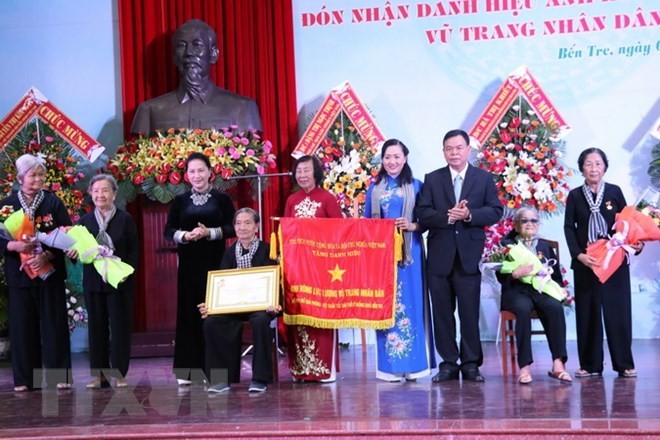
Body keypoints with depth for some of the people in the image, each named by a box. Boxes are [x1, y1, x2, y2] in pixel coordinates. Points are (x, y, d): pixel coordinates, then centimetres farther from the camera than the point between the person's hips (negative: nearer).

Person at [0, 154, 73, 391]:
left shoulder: (53, 202, 1)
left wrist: (47, 255, -18)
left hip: (50, 272, -1)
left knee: (54, 324, 1)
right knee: (22, 325, 3)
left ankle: (59, 376, 7)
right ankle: (25, 378, 10)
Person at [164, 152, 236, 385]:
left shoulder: (221, 198, 4)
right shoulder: (180, 200, 10)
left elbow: (233, 228, -2)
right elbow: (169, 230, 6)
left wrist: (210, 232, -16)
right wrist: (184, 235, -13)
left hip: (215, 261, -2)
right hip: (188, 262, 2)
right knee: (188, 311, 1)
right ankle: (187, 368, 4)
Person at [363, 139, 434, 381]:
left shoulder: (416, 186, 5)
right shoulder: (375, 188, 11)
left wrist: (412, 226, -15)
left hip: (409, 252, -2)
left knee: (410, 303, -2)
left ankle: (414, 363, 5)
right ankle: (389, 366, 7)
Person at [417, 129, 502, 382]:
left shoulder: (484, 178, 7)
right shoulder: (432, 180, 8)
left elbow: (495, 211, 0)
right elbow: (423, 214, -1)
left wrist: (469, 215, -15)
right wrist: (447, 216, -17)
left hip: (469, 255, -1)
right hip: (439, 256, 1)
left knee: (470, 313, 1)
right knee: (442, 313, 5)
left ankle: (471, 364, 10)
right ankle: (448, 363, 13)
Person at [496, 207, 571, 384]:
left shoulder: (545, 246, 23)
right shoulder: (507, 245, 13)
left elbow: (557, 275, 18)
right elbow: (500, 276, 3)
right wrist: (515, 274, -18)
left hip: (542, 290, 3)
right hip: (517, 291, -2)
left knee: (556, 307, -32)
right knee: (523, 308, -37)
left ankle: (558, 363, -34)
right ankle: (524, 366, -37)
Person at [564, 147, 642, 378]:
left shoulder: (615, 192, 5)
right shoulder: (575, 195, 5)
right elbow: (569, 228, 2)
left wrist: (635, 243, -12)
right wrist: (579, 254, -11)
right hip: (585, 262, 0)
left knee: (618, 310, 0)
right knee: (587, 312, 2)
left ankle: (624, 364, 7)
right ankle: (590, 365, 9)